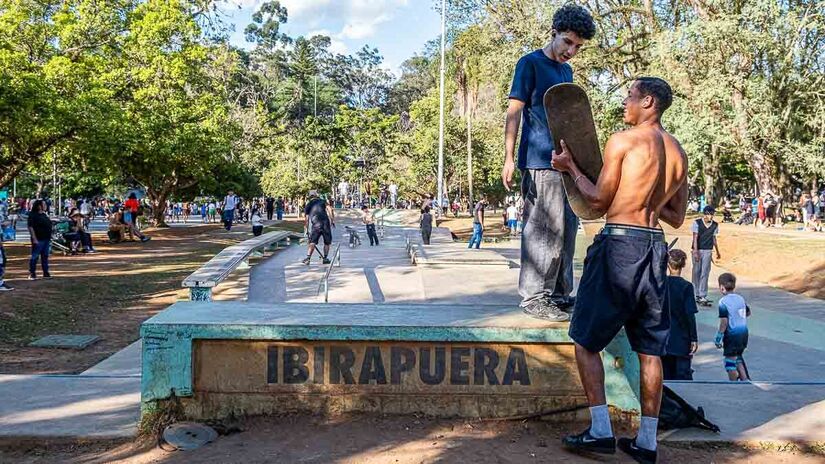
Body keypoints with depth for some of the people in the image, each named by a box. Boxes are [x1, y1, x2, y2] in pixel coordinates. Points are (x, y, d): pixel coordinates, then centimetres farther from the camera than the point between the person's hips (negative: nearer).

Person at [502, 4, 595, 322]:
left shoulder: (566, 70, 20)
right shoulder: (530, 63, -2)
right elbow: (514, 112, -8)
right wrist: (509, 159, -15)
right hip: (540, 162, -8)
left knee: (566, 229, 11)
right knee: (544, 230, -9)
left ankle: (559, 293, 20)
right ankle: (534, 297, -2)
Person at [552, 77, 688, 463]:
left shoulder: (622, 140, -7)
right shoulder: (678, 152, 13)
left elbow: (599, 202, -5)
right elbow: (677, 218, 17)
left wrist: (570, 167, 6)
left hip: (620, 244, -7)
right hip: (655, 248, 7)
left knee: (586, 340, 5)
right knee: (649, 350, 11)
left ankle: (600, 431, 3)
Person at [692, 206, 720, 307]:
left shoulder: (715, 225, 4)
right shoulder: (697, 223, -6)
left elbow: (714, 238, 16)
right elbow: (695, 238, -10)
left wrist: (717, 252, 22)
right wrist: (695, 252, -17)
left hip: (708, 251, 2)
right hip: (697, 250, -2)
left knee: (705, 274, -4)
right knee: (696, 272, 6)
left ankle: (703, 296, -4)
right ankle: (696, 295, 17)